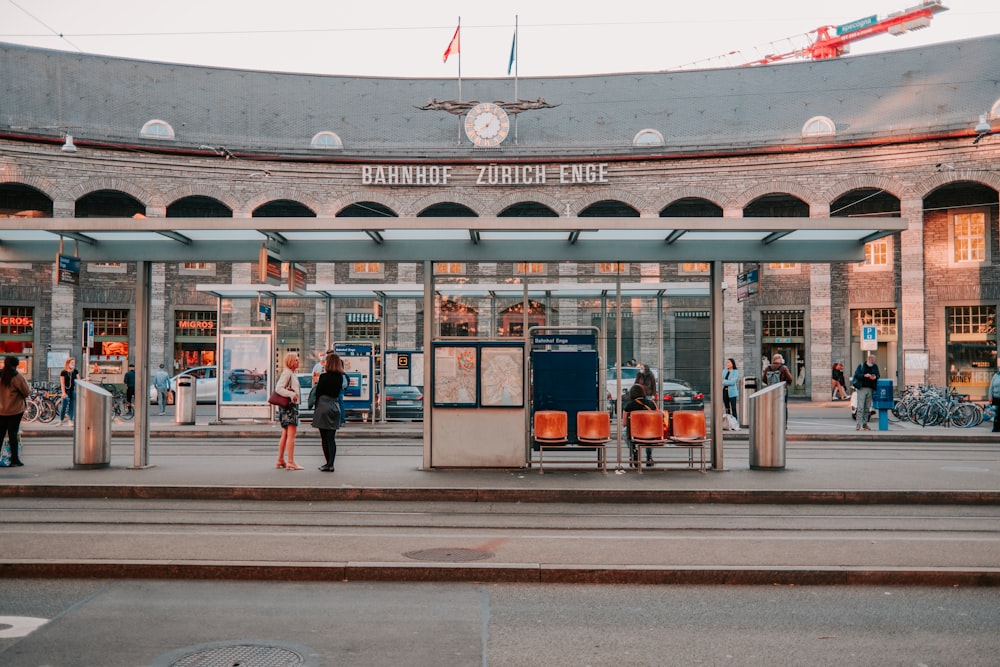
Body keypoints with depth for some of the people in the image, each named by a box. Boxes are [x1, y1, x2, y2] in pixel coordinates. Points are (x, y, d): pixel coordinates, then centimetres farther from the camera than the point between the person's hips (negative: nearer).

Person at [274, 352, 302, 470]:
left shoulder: (292, 373, 19)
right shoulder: (286, 373, -10)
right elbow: (278, 388, -20)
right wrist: (291, 394, -29)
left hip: (293, 405, 11)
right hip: (289, 405, -11)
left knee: (285, 435, 13)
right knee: (291, 434, -13)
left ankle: (280, 460, 18)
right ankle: (290, 462, -15)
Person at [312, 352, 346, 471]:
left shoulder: (324, 376, -10)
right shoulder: (340, 377, 3)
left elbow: (318, 393, -6)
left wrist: (316, 407, 5)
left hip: (323, 406, -4)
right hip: (335, 407, 4)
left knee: (324, 438, 5)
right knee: (331, 438, 5)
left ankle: (329, 464, 8)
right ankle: (330, 464, -2)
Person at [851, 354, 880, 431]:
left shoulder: (875, 367, 13)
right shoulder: (861, 366, 1)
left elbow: (878, 375, 14)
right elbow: (857, 375, -7)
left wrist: (875, 377, -9)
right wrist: (864, 375, -22)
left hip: (870, 389, 5)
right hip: (862, 388, -4)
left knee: (867, 407, 7)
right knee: (860, 407, -9)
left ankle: (865, 424, 14)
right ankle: (859, 425, -11)